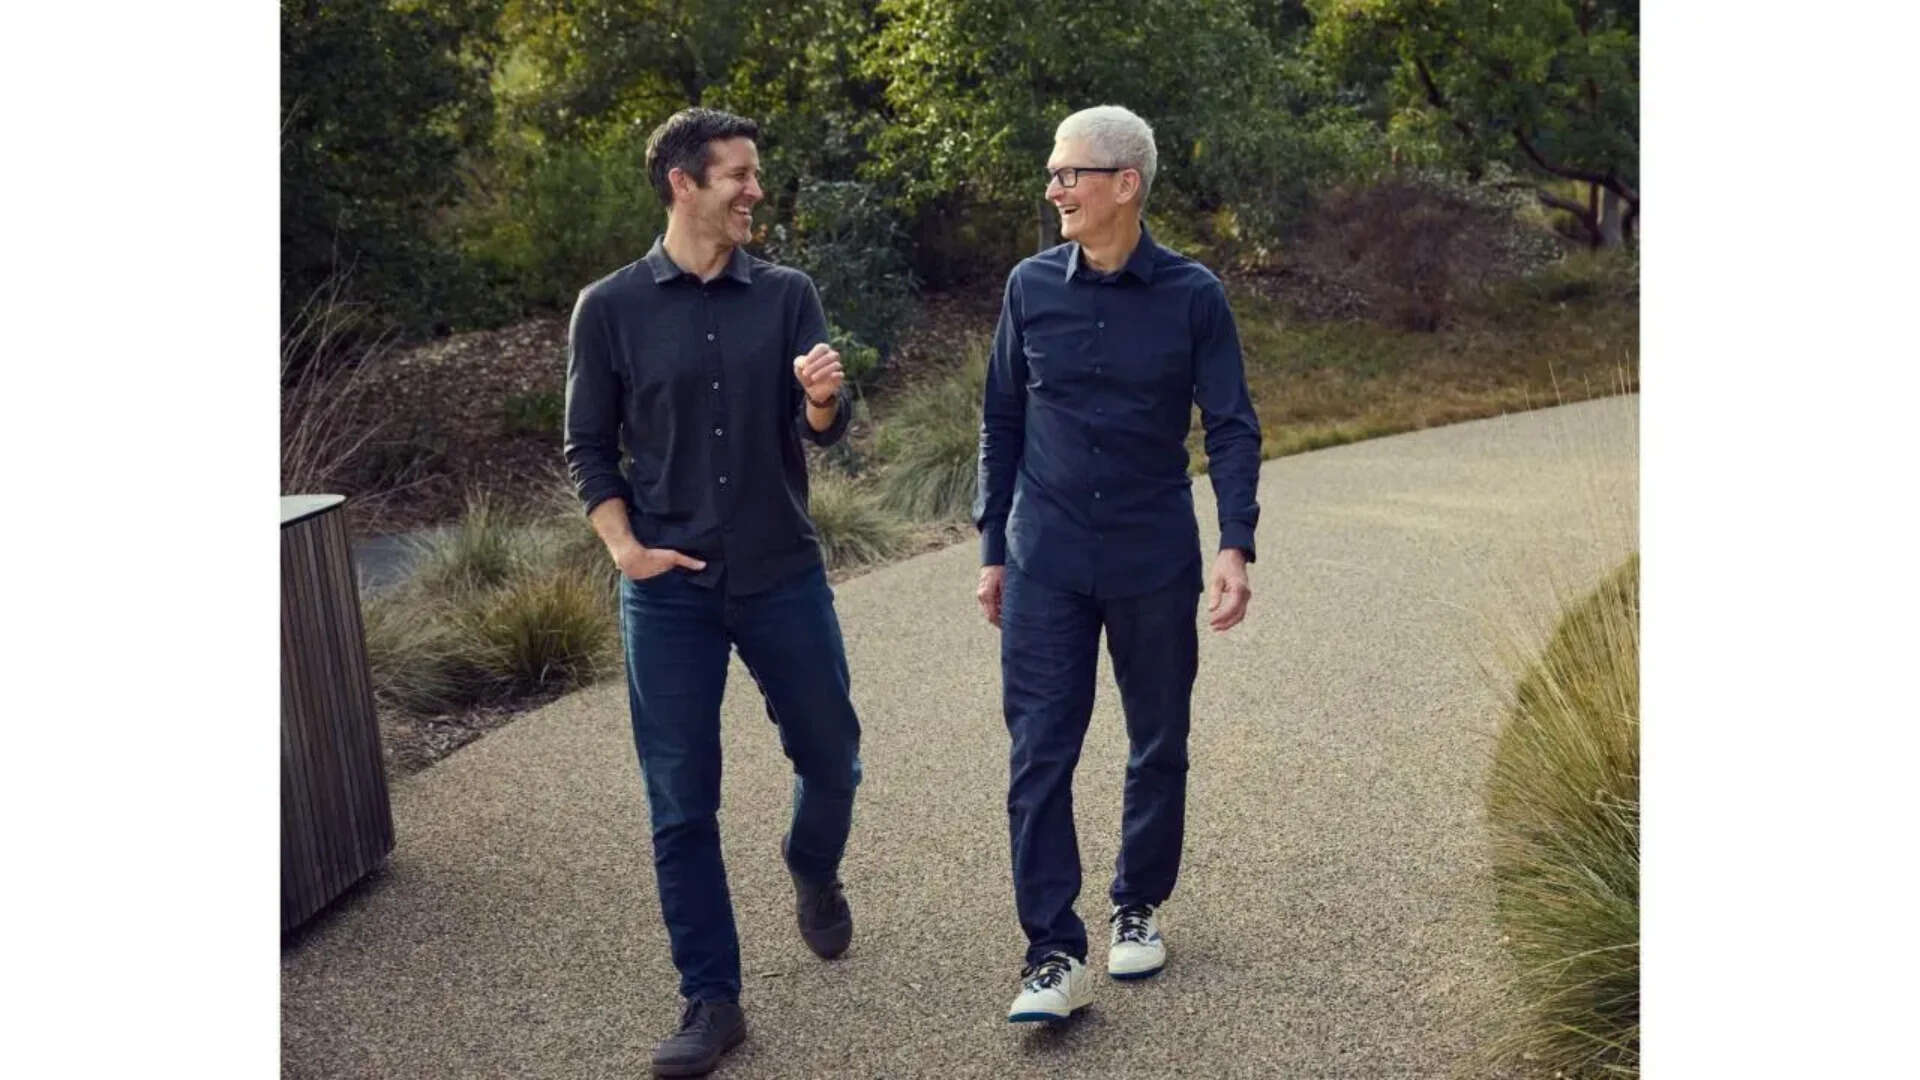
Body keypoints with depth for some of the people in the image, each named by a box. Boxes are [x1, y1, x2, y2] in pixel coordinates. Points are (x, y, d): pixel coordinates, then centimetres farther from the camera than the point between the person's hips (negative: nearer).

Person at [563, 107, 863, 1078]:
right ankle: (711, 999, 17)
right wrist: (625, 550, -8)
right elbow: (587, 447, 4)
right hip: (669, 590, -1)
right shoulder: (610, 307, -1)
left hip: (784, 575, 2)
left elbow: (823, 431, -5)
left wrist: (822, 399, -28)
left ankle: (814, 871, 45)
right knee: (681, 802, 3)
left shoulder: (786, 295, 2)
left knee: (830, 756, 12)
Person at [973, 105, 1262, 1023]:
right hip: (1046, 566, 1)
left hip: (1156, 564, -1)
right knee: (1039, 756, -4)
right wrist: (994, 549, 8)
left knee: (1158, 747, 12)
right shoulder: (1031, 286, 0)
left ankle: (1138, 907, 33)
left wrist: (1236, 548, -15)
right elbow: (1002, 422, 7)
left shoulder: (1191, 294, -5)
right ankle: (1054, 953, 4)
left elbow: (1232, 427, -3)